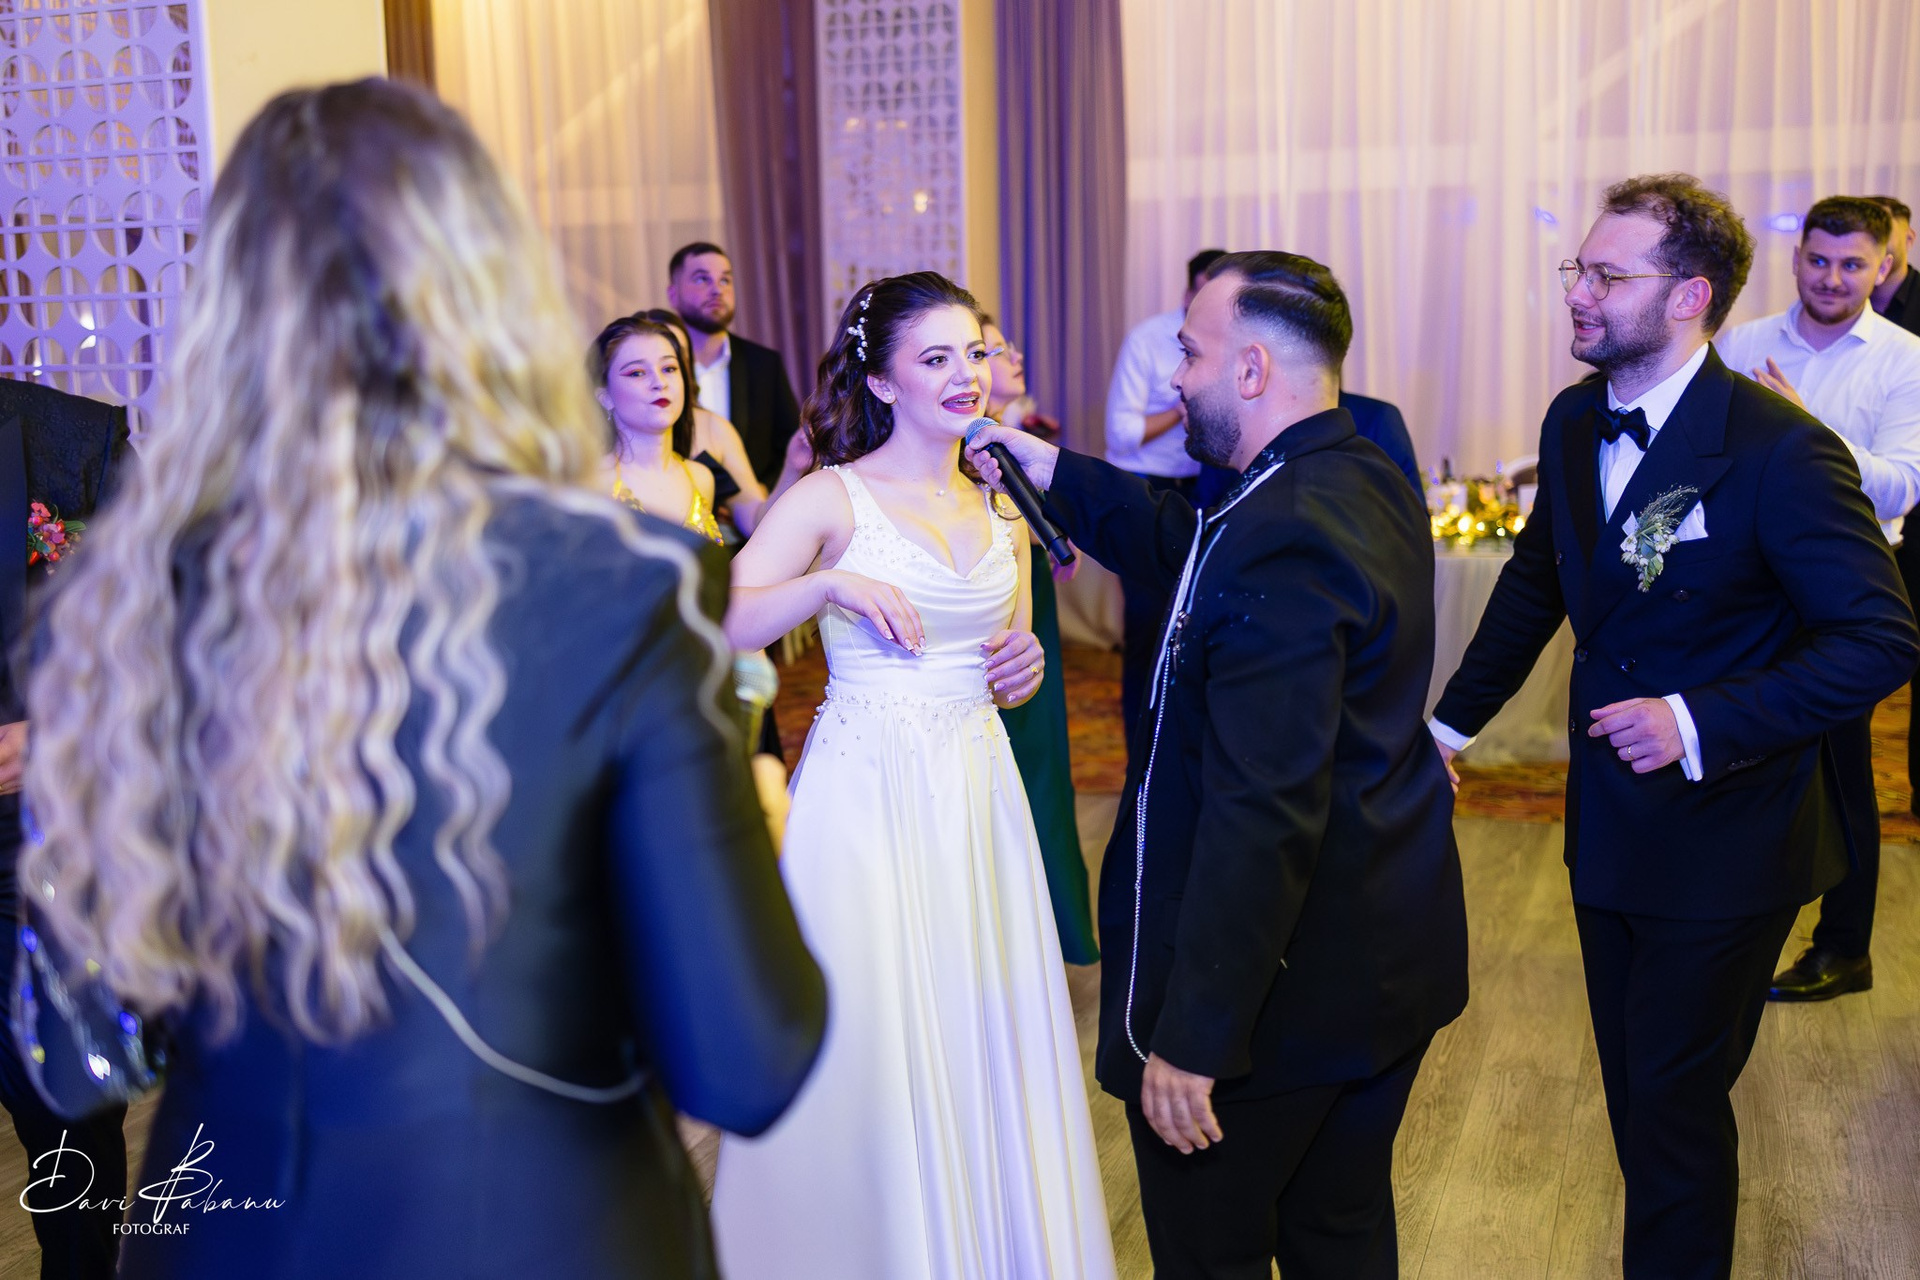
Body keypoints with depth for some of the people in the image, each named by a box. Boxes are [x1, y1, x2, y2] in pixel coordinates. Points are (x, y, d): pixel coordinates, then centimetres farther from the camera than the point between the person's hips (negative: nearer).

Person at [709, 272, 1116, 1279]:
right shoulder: (832, 498, -8)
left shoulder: (1002, 507, 9)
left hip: (977, 795, 5)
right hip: (866, 795, -5)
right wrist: (828, 586, -30)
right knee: (869, 1052, 4)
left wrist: (1024, 668, -2)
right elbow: (716, 625, -18)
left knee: (984, 1040, 13)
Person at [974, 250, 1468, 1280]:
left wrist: (1192, 1040, -25)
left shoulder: (1283, 534, -27)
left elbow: (1264, 815, -30)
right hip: (1389, 961, 9)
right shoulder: (1370, 484, 3)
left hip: (1281, 995, -9)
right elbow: (1183, 547, 17)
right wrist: (1042, 466, 15)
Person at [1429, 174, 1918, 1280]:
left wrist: (1700, 724, -29)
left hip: (1725, 835, -6)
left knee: (1674, 1097, 4)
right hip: (1609, 818, 7)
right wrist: (1454, 720, 16)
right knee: (1635, 1084, 19)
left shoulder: (1780, 449, -21)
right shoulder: (1576, 423, 1)